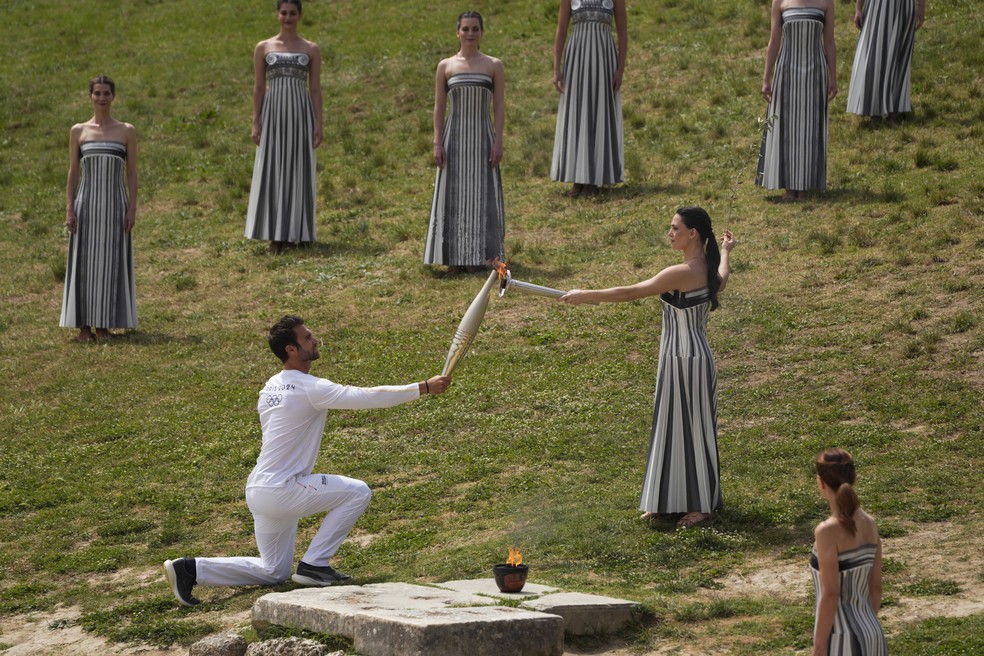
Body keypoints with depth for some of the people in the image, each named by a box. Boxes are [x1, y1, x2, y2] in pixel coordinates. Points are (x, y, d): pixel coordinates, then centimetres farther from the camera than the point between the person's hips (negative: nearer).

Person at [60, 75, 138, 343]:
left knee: (111, 262, 2)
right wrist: (69, 208, -1)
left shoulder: (126, 131, 4)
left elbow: (132, 172, 3)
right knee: (84, 262, 0)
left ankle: (104, 324, 9)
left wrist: (132, 208, -4)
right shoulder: (78, 131, 5)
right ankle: (84, 326, 6)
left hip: (115, 204, 0)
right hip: (86, 203, 0)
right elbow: (73, 172, 6)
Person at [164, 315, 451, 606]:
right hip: (281, 492, -9)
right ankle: (313, 564, -4)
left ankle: (191, 569, 11)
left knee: (273, 572, 19)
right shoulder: (310, 388, -17)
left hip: (259, 490, 9)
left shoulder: (270, 387, 11)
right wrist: (425, 387, -17)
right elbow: (368, 397, -20)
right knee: (357, 492, -6)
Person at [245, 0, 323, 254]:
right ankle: (276, 234, 3)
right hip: (273, 113, 0)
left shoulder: (311, 49, 5)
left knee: (297, 170, 1)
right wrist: (255, 123, -2)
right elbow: (258, 88, 5)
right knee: (272, 171, -2)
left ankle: (294, 232, 8)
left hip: (300, 114, 0)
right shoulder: (263, 48, 6)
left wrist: (319, 124, -3)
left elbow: (316, 89, 4)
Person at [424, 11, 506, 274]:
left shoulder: (494, 65, 3)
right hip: (454, 138, 1)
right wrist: (437, 143, -4)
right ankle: (453, 257, 7)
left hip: (482, 138, 0)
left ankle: (478, 256, 7)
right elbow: (439, 107, 4)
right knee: (453, 196, 2)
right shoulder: (445, 66, 4)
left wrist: (498, 142, -8)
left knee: (481, 195, 1)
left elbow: (499, 106, 0)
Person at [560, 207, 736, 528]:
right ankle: (671, 500, 27)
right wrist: (725, 252, 51)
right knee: (671, 426, 17)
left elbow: (630, 292, -21)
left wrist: (585, 295, -13)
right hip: (680, 357, 10)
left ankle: (701, 504, 14)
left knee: (691, 429, 2)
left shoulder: (682, 273, -24)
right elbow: (720, 282, 31)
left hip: (686, 359, -10)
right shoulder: (707, 268, 4)